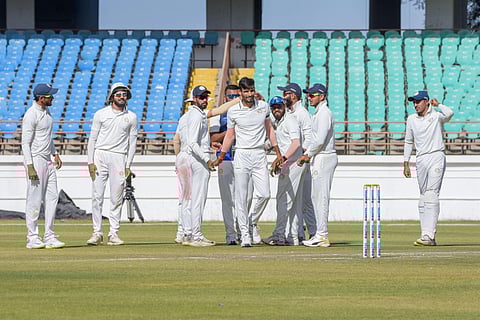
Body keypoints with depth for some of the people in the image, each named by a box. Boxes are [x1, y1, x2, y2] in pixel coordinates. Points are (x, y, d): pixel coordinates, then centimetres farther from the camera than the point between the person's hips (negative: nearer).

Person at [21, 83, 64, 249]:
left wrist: (55, 153, 19)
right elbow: (25, 142, -18)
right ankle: (32, 238, 1)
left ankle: (49, 237, 10)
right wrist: (30, 166, -23)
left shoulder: (46, 111, 12)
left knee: (52, 197, 7)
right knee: (35, 200, -4)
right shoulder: (31, 115, -16)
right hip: (35, 160, -9)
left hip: (47, 161, 9)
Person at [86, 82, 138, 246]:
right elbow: (92, 139, 4)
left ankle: (114, 233, 4)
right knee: (97, 195, -3)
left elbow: (132, 142, 8)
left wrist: (128, 165, 0)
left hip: (119, 158, 1)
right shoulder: (101, 114, 4)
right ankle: (97, 232, 1)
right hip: (100, 156, -1)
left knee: (116, 198, 0)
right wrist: (90, 162, -4)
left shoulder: (131, 117, 8)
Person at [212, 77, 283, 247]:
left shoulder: (263, 106, 6)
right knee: (241, 197, -3)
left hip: (260, 156, 2)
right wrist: (220, 158, 6)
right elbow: (229, 135, 7)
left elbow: (269, 129, 16)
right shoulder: (233, 111, 0)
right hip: (241, 155, -2)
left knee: (264, 194, -8)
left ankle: (253, 222, 16)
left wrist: (278, 152, 16)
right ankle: (245, 233, 1)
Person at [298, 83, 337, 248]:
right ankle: (320, 234, 15)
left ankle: (322, 236, -10)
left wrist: (308, 154, -11)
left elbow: (320, 140, -20)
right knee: (316, 196, 12)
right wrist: (308, 153, 15)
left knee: (321, 197, -10)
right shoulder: (318, 112, 18)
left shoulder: (324, 113, -14)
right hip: (319, 158, 11)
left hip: (324, 158, -11)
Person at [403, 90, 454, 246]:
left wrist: (438, 104, -9)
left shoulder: (436, 115, -1)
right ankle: (428, 236, 8)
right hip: (421, 160, 6)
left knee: (431, 195, -16)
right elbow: (408, 142, 19)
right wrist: (406, 164, 15)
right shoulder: (411, 119, 13)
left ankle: (428, 235, -23)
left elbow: (449, 114, -24)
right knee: (423, 198, 6)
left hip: (436, 156, -6)